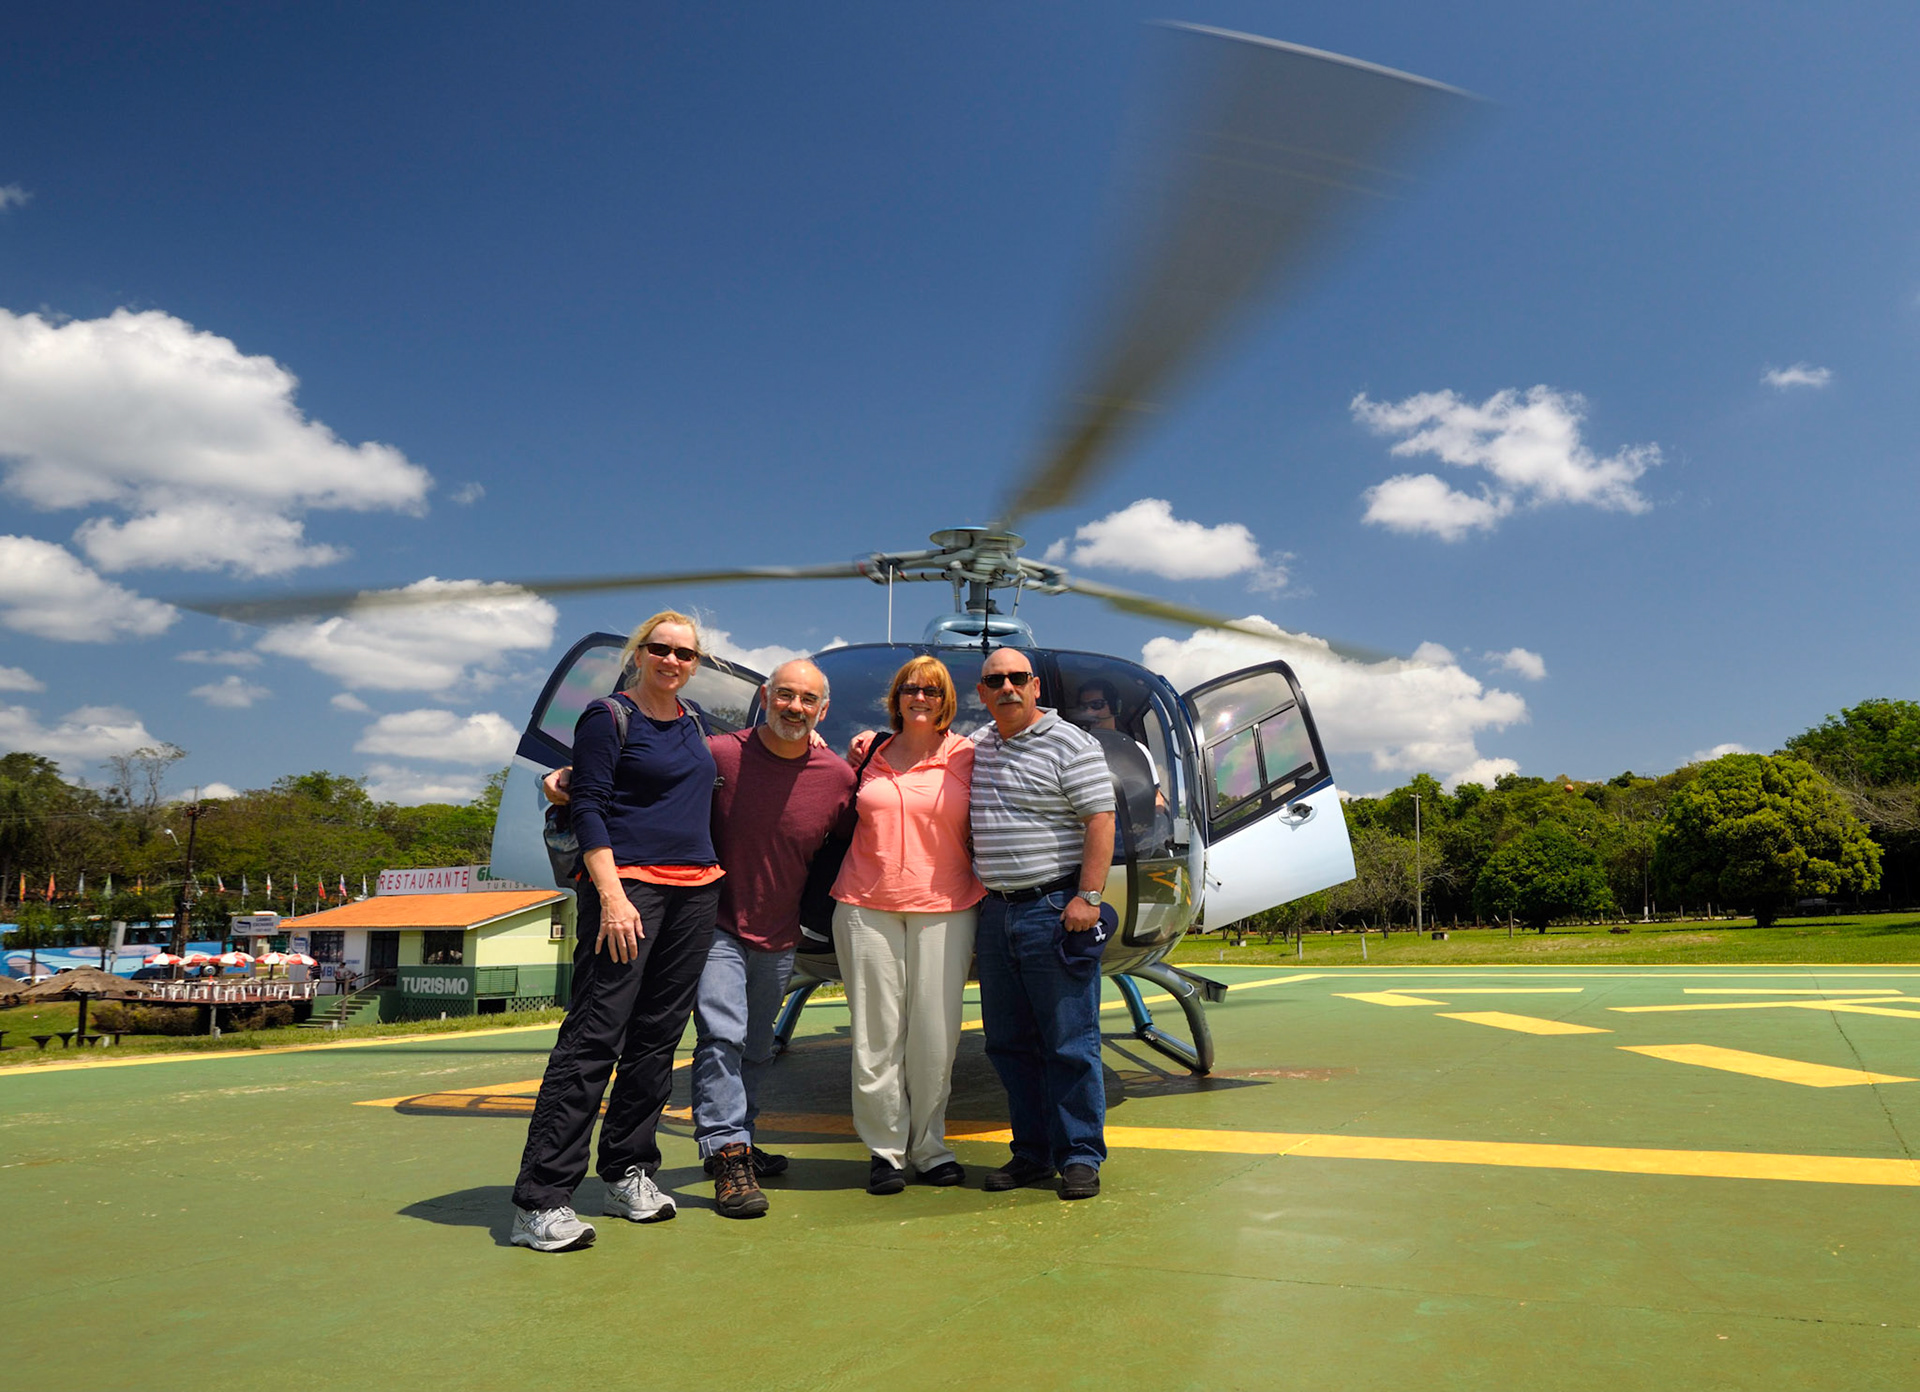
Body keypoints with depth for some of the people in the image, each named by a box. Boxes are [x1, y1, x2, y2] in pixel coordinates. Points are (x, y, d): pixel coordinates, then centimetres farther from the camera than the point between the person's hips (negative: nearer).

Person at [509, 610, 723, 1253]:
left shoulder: (692, 723, 17)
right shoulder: (607, 717, -3)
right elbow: (588, 808, -9)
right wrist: (612, 894, -18)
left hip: (695, 891, 7)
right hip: (627, 885, -7)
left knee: (657, 1037, 9)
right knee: (594, 1035, -10)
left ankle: (629, 1172, 19)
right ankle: (541, 1200, -5)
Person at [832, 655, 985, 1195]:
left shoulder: (966, 756, 5)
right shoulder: (871, 751, 12)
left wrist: (980, 894, 1)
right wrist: (848, 766, 8)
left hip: (943, 908, -1)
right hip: (867, 906, 2)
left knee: (935, 1035, 1)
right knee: (876, 1033, 2)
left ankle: (930, 1148, 17)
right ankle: (886, 1149, 14)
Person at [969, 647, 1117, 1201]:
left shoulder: (1071, 744, -4)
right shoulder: (976, 746, 15)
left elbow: (1100, 820, -10)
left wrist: (1088, 896, -18)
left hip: (1055, 910, -6)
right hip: (995, 911, 7)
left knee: (1070, 1041, -2)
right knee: (1009, 1042, 11)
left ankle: (1079, 1156, 10)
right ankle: (1033, 1154, 22)